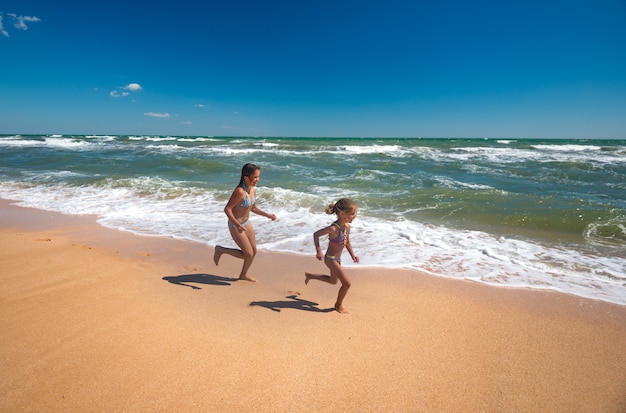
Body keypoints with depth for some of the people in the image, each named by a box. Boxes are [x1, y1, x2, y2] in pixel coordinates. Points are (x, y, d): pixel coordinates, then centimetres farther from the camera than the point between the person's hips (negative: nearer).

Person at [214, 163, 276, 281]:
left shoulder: (253, 190, -1)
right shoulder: (240, 191, -28)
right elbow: (227, 209, -26)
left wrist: (267, 215, 2)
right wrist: (238, 225, -32)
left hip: (247, 223, 8)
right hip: (235, 226, -8)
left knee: (254, 251, 16)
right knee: (248, 255, -2)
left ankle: (243, 275, 39)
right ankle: (221, 250, 15)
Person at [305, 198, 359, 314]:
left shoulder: (347, 226, -6)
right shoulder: (333, 228, -30)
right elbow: (316, 234, -19)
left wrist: (353, 255, 1)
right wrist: (319, 251, -26)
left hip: (337, 258, 9)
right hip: (330, 259, -9)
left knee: (333, 281, 28)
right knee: (346, 283, -5)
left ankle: (310, 276, 44)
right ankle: (339, 304, 20)